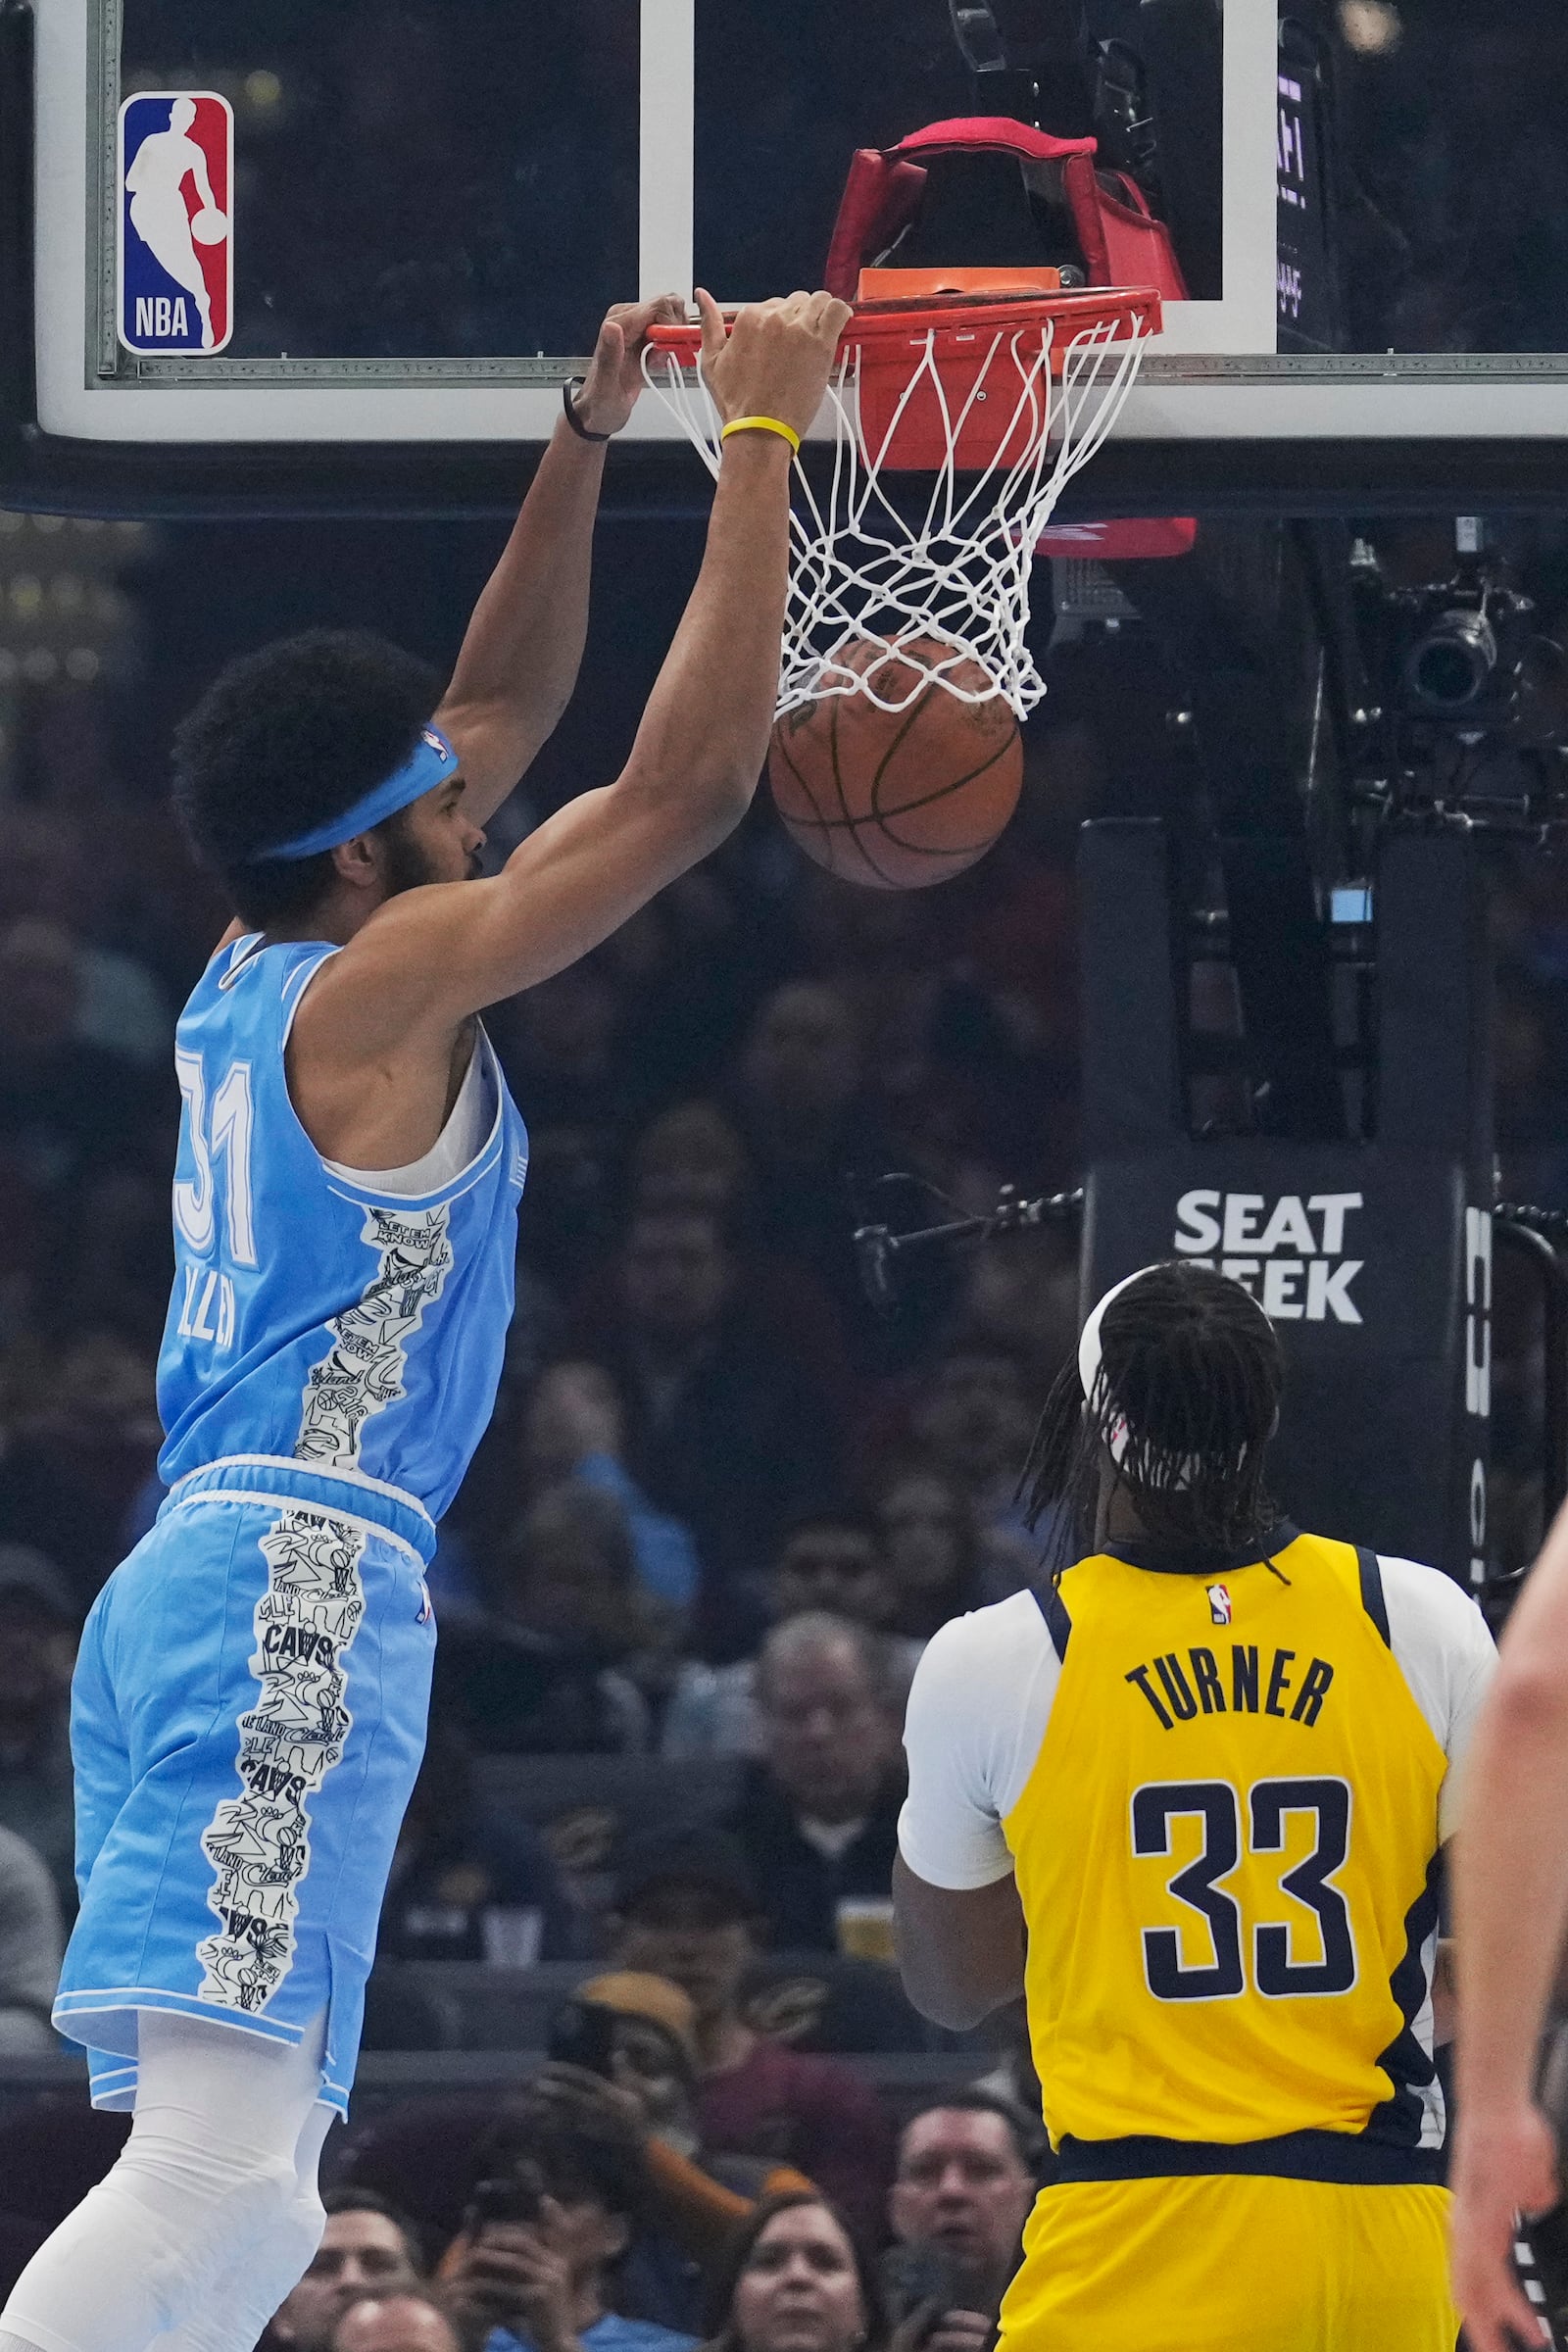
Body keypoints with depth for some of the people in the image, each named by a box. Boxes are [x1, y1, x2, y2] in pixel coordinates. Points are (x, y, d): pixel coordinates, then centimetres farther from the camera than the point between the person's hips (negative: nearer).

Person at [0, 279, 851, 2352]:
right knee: (217, 2166, -21)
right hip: (300, 1579, -10)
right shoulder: (378, 986, -5)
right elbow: (688, 784, -9)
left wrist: (590, 438, 26)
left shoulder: (261, 980, 19)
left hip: (193, 1575, 10)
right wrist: (760, 441, -3)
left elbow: (508, 707, 31)